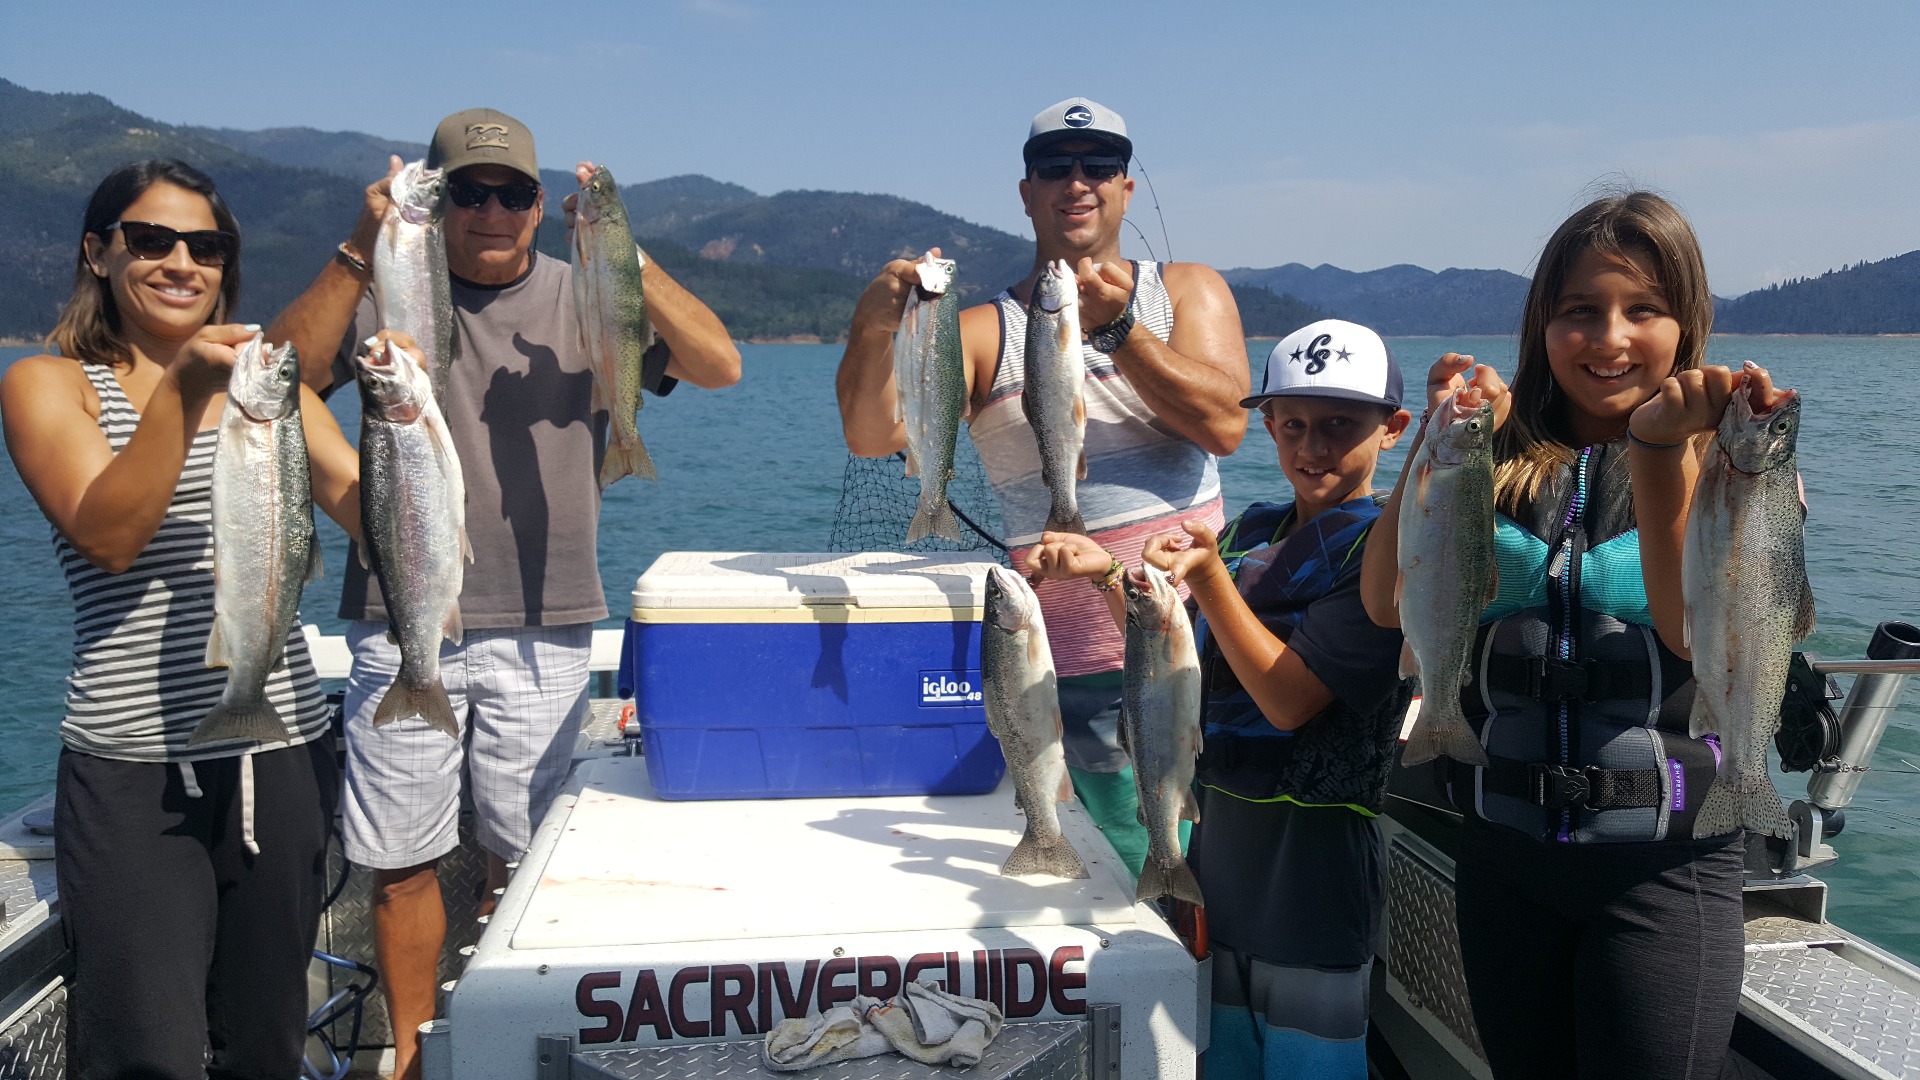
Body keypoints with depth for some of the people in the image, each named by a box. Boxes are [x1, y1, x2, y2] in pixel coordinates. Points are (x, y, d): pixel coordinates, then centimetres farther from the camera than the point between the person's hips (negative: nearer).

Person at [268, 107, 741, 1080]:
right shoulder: (384, 296, 5)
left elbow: (719, 365, -8)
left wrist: (623, 255, -19)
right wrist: (359, 252, -20)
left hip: (541, 633, 0)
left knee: (523, 861, 8)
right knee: (402, 864, 7)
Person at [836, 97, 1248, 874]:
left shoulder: (1187, 290, 9)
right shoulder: (982, 333, 4)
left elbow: (1224, 425, -9)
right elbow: (871, 435, -10)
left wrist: (1117, 327, -19)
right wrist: (873, 332, -28)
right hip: (1090, 667, -2)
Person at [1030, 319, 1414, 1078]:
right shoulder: (1252, 532, 9)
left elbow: (1289, 698, -19)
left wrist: (1206, 575, -26)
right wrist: (1110, 571, 4)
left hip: (1312, 852, -6)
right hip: (1219, 830, 6)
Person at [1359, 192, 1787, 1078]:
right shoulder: (1501, 456, 3)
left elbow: (1695, 626, -16)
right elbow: (1388, 601, -9)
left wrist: (1660, 449, -26)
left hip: (1663, 862, -2)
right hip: (1503, 848, 3)